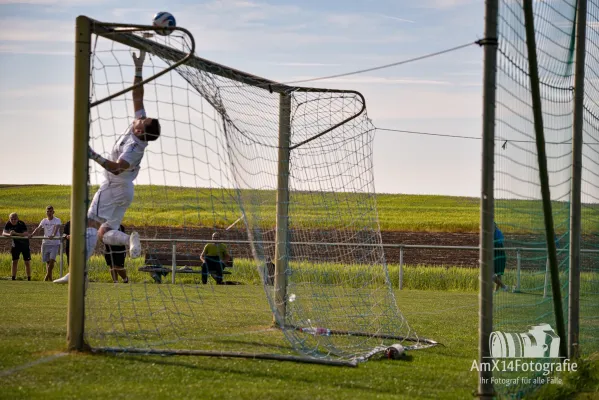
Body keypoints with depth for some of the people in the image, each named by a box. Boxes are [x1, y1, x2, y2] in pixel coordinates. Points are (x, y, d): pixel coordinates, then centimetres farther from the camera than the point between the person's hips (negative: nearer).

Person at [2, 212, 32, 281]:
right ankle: (13, 279, 2)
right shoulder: (8, 224, -11)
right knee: (14, 262, -1)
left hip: (24, 244, -3)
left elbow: (26, 234, -31)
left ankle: (29, 279, 7)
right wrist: (9, 234, -38)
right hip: (16, 244, 3)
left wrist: (15, 233, -43)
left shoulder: (21, 224, -21)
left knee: (27, 262, 0)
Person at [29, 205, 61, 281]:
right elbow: (38, 228, -1)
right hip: (45, 243, 4)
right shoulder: (44, 221, 10)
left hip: (54, 243, -4)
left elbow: (56, 228, -21)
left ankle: (46, 278, -11)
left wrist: (53, 235, -40)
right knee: (47, 261, 7)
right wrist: (32, 234, -19)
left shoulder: (57, 220, -3)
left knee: (52, 260, -16)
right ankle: (50, 279, 15)